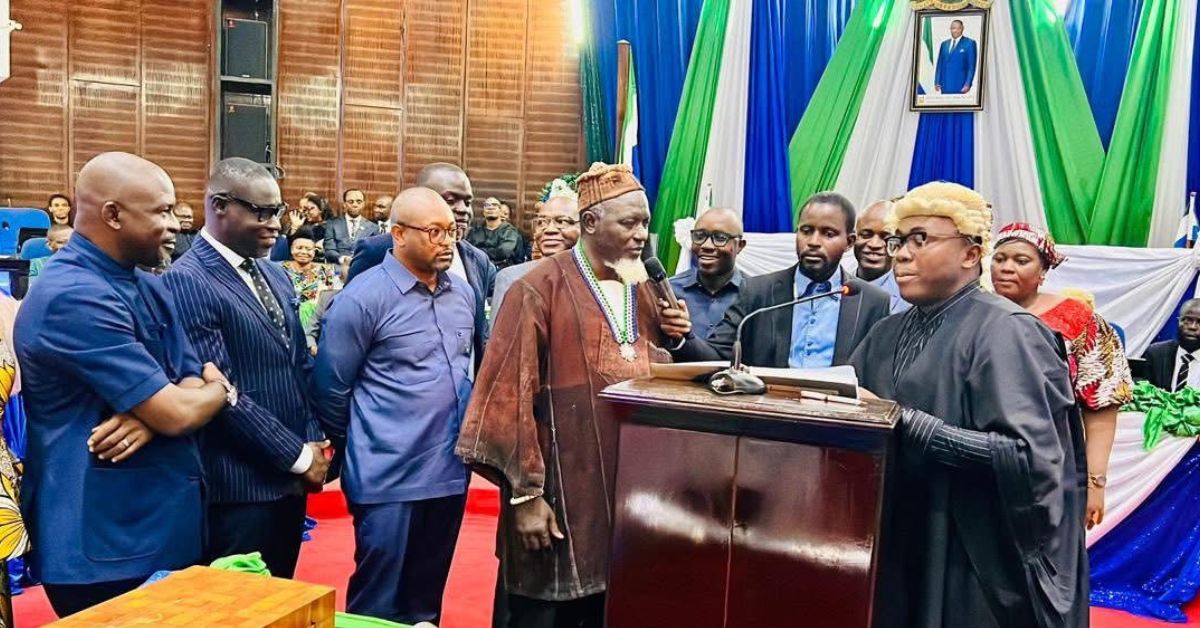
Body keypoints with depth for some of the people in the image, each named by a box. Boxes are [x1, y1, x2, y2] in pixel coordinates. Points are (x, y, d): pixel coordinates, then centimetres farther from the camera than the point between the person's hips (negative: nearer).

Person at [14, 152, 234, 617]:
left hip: (164, 525, 9)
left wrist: (151, 413, -17)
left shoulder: (149, 287, 9)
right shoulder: (74, 297, -22)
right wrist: (221, 390, -2)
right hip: (104, 545, -9)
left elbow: (193, 384, 5)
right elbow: (178, 413, -24)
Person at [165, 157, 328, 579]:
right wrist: (299, 456, -14)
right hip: (239, 485, -8)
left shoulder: (275, 276, 12)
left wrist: (314, 441, 1)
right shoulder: (188, 281, -16)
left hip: (289, 479, 8)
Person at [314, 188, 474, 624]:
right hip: (390, 477, -5)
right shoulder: (364, 297, -13)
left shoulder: (463, 292, 6)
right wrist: (359, 447, 5)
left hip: (450, 470, 6)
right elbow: (331, 388, -7)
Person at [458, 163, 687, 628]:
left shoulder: (641, 290, 9)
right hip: (561, 487, -6)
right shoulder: (540, 289, -11)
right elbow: (512, 393, -13)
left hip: (628, 483, 6)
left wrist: (675, 337, -4)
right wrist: (525, 493, -14)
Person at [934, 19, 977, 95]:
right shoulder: (944, 44, 16)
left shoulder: (970, 43, 1)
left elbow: (971, 66, -3)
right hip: (945, 86, 4)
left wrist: (968, 84, -12)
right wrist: (937, 82, 6)